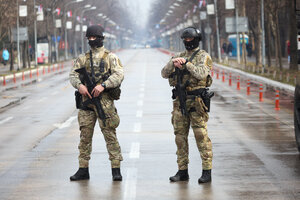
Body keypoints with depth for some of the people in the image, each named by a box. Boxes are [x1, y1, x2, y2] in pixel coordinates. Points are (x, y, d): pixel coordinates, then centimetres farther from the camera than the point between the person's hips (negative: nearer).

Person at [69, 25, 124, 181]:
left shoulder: (110, 57, 3)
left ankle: (116, 169, -1)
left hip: (104, 101, -4)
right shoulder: (82, 58, 15)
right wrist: (79, 85, -13)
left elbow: (119, 75, -9)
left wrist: (103, 85, -22)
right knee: (85, 135, 5)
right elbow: (73, 75, 9)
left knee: (110, 135, -5)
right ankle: (83, 169, 11)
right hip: (86, 100, 4)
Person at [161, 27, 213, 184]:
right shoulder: (179, 56, 15)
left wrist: (186, 63, -19)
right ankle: (182, 171, 13)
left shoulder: (203, 56, -1)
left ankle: (207, 171, -5)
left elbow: (201, 74, -18)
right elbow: (164, 74, 5)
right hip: (180, 101, 6)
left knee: (201, 136, -8)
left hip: (196, 100, -6)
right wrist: (173, 63, -13)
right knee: (180, 136, 6)